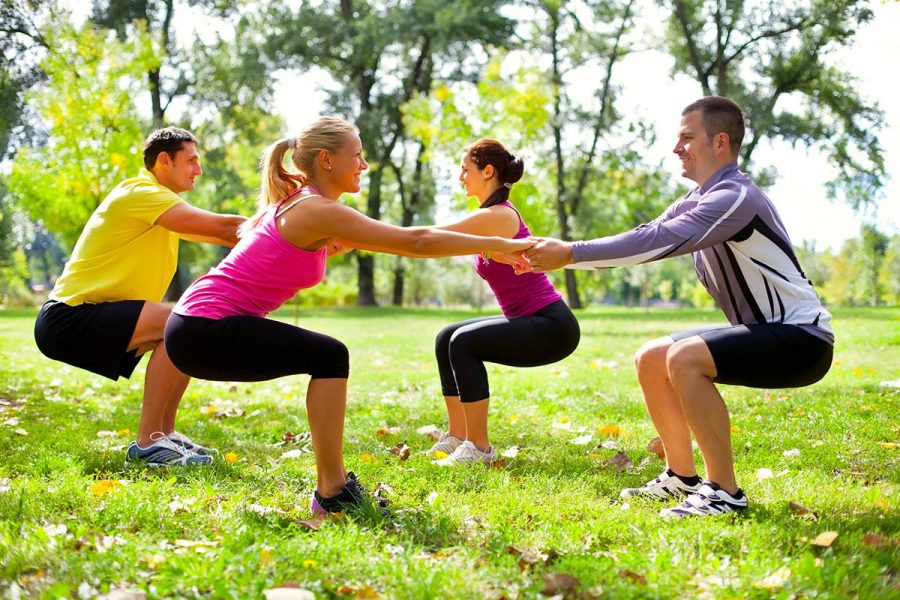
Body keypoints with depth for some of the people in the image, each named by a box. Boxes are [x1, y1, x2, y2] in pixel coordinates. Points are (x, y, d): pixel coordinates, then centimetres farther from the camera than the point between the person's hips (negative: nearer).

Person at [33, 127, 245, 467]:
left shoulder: (157, 202, 18)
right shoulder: (139, 193, -14)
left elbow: (225, 234, 11)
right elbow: (222, 227, -20)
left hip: (89, 317, 11)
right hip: (68, 319, -11)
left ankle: (164, 432, 11)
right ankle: (147, 444, -18)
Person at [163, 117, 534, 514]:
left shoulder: (299, 204, 14)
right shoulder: (317, 210, -15)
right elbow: (416, 242, -16)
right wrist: (503, 244, -9)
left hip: (197, 326, 10)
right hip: (203, 331, -10)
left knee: (328, 358, 14)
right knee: (329, 357, -11)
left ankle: (333, 483, 19)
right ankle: (332, 492, -7)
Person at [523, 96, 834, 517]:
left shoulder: (735, 198, -20)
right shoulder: (700, 199, 11)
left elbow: (660, 242, -31)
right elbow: (645, 241, 6)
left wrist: (571, 253, -29)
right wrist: (558, 256, -3)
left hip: (801, 339, -10)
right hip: (762, 333, 10)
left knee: (683, 357, -29)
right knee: (650, 359, 9)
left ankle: (724, 492, -21)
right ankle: (682, 477, 17)